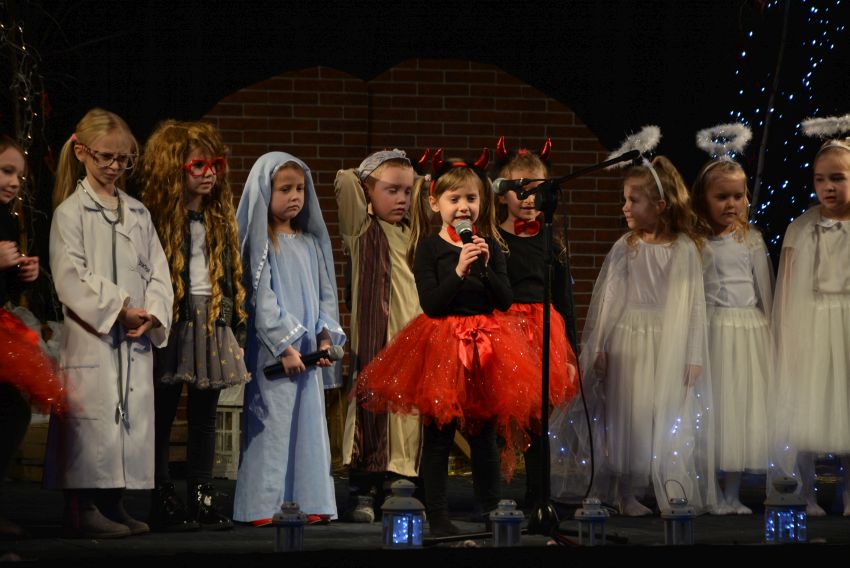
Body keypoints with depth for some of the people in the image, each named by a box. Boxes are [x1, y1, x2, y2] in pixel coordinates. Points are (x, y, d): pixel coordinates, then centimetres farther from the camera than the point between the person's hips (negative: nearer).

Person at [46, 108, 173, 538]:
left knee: (132, 418, 6)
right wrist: (119, 308, -15)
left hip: (136, 339, 6)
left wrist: (153, 314, -5)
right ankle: (84, 510, -1)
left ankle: (114, 506, 14)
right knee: (92, 418, -7)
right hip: (91, 337, -6)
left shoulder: (138, 213, 15)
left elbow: (157, 272, 13)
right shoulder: (70, 212, -3)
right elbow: (71, 277, -11)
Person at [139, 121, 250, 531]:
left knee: (204, 416, 9)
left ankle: (202, 498, 14)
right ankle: (162, 502, 5)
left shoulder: (220, 217, 12)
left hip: (212, 323, 6)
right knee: (163, 415, 1)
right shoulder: (156, 217, -8)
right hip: (172, 323, -6)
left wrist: (234, 320, 12)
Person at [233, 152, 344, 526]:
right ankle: (263, 506, -4)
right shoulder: (261, 242, -5)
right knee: (272, 423, -6)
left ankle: (312, 503, 10)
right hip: (273, 351, -6)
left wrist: (326, 338, 2)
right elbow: (262, 299, -10)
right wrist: (284, 347, -14)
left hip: (308, 351, 6)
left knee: (310, 422, 6)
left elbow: (325, 295, 16)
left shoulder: (311, 243, 14)